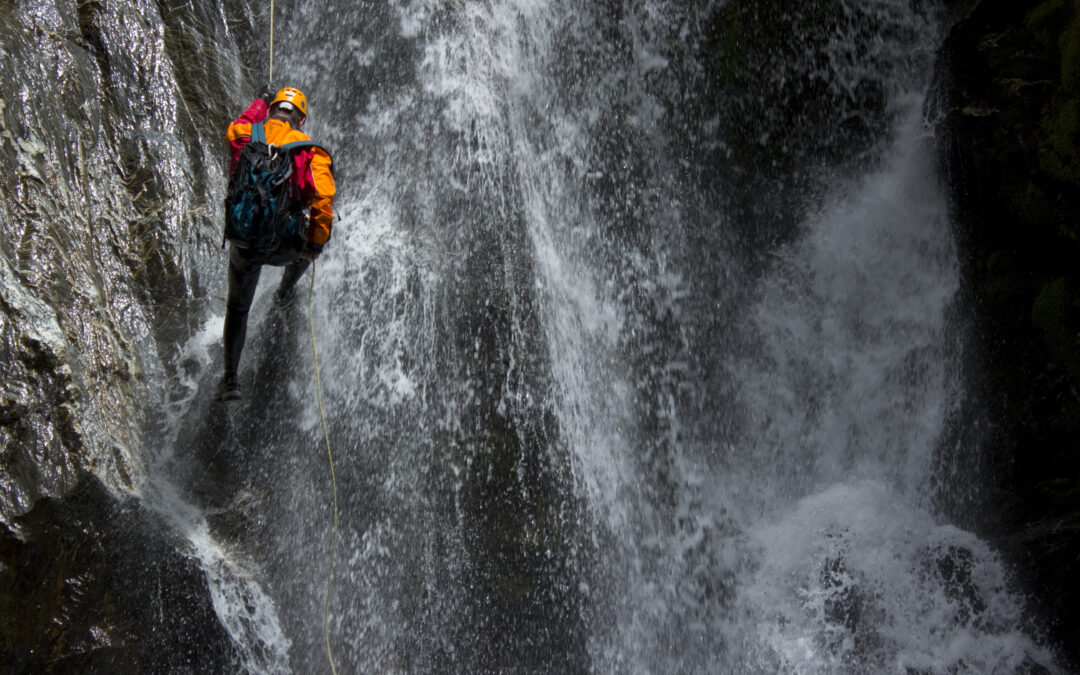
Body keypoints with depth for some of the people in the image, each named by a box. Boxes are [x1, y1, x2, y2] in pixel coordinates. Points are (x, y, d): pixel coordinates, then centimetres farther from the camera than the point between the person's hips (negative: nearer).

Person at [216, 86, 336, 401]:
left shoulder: (244, 137, 1)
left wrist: (261, 102, 44)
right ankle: (285, 291, 62)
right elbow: (323, 198, -19)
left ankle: (230, 378, 22)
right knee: (307, 246, 37)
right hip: (283, 246, -2)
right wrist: (316, 243, -11)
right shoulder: (310, 150, -6)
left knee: (237, 308, 22)